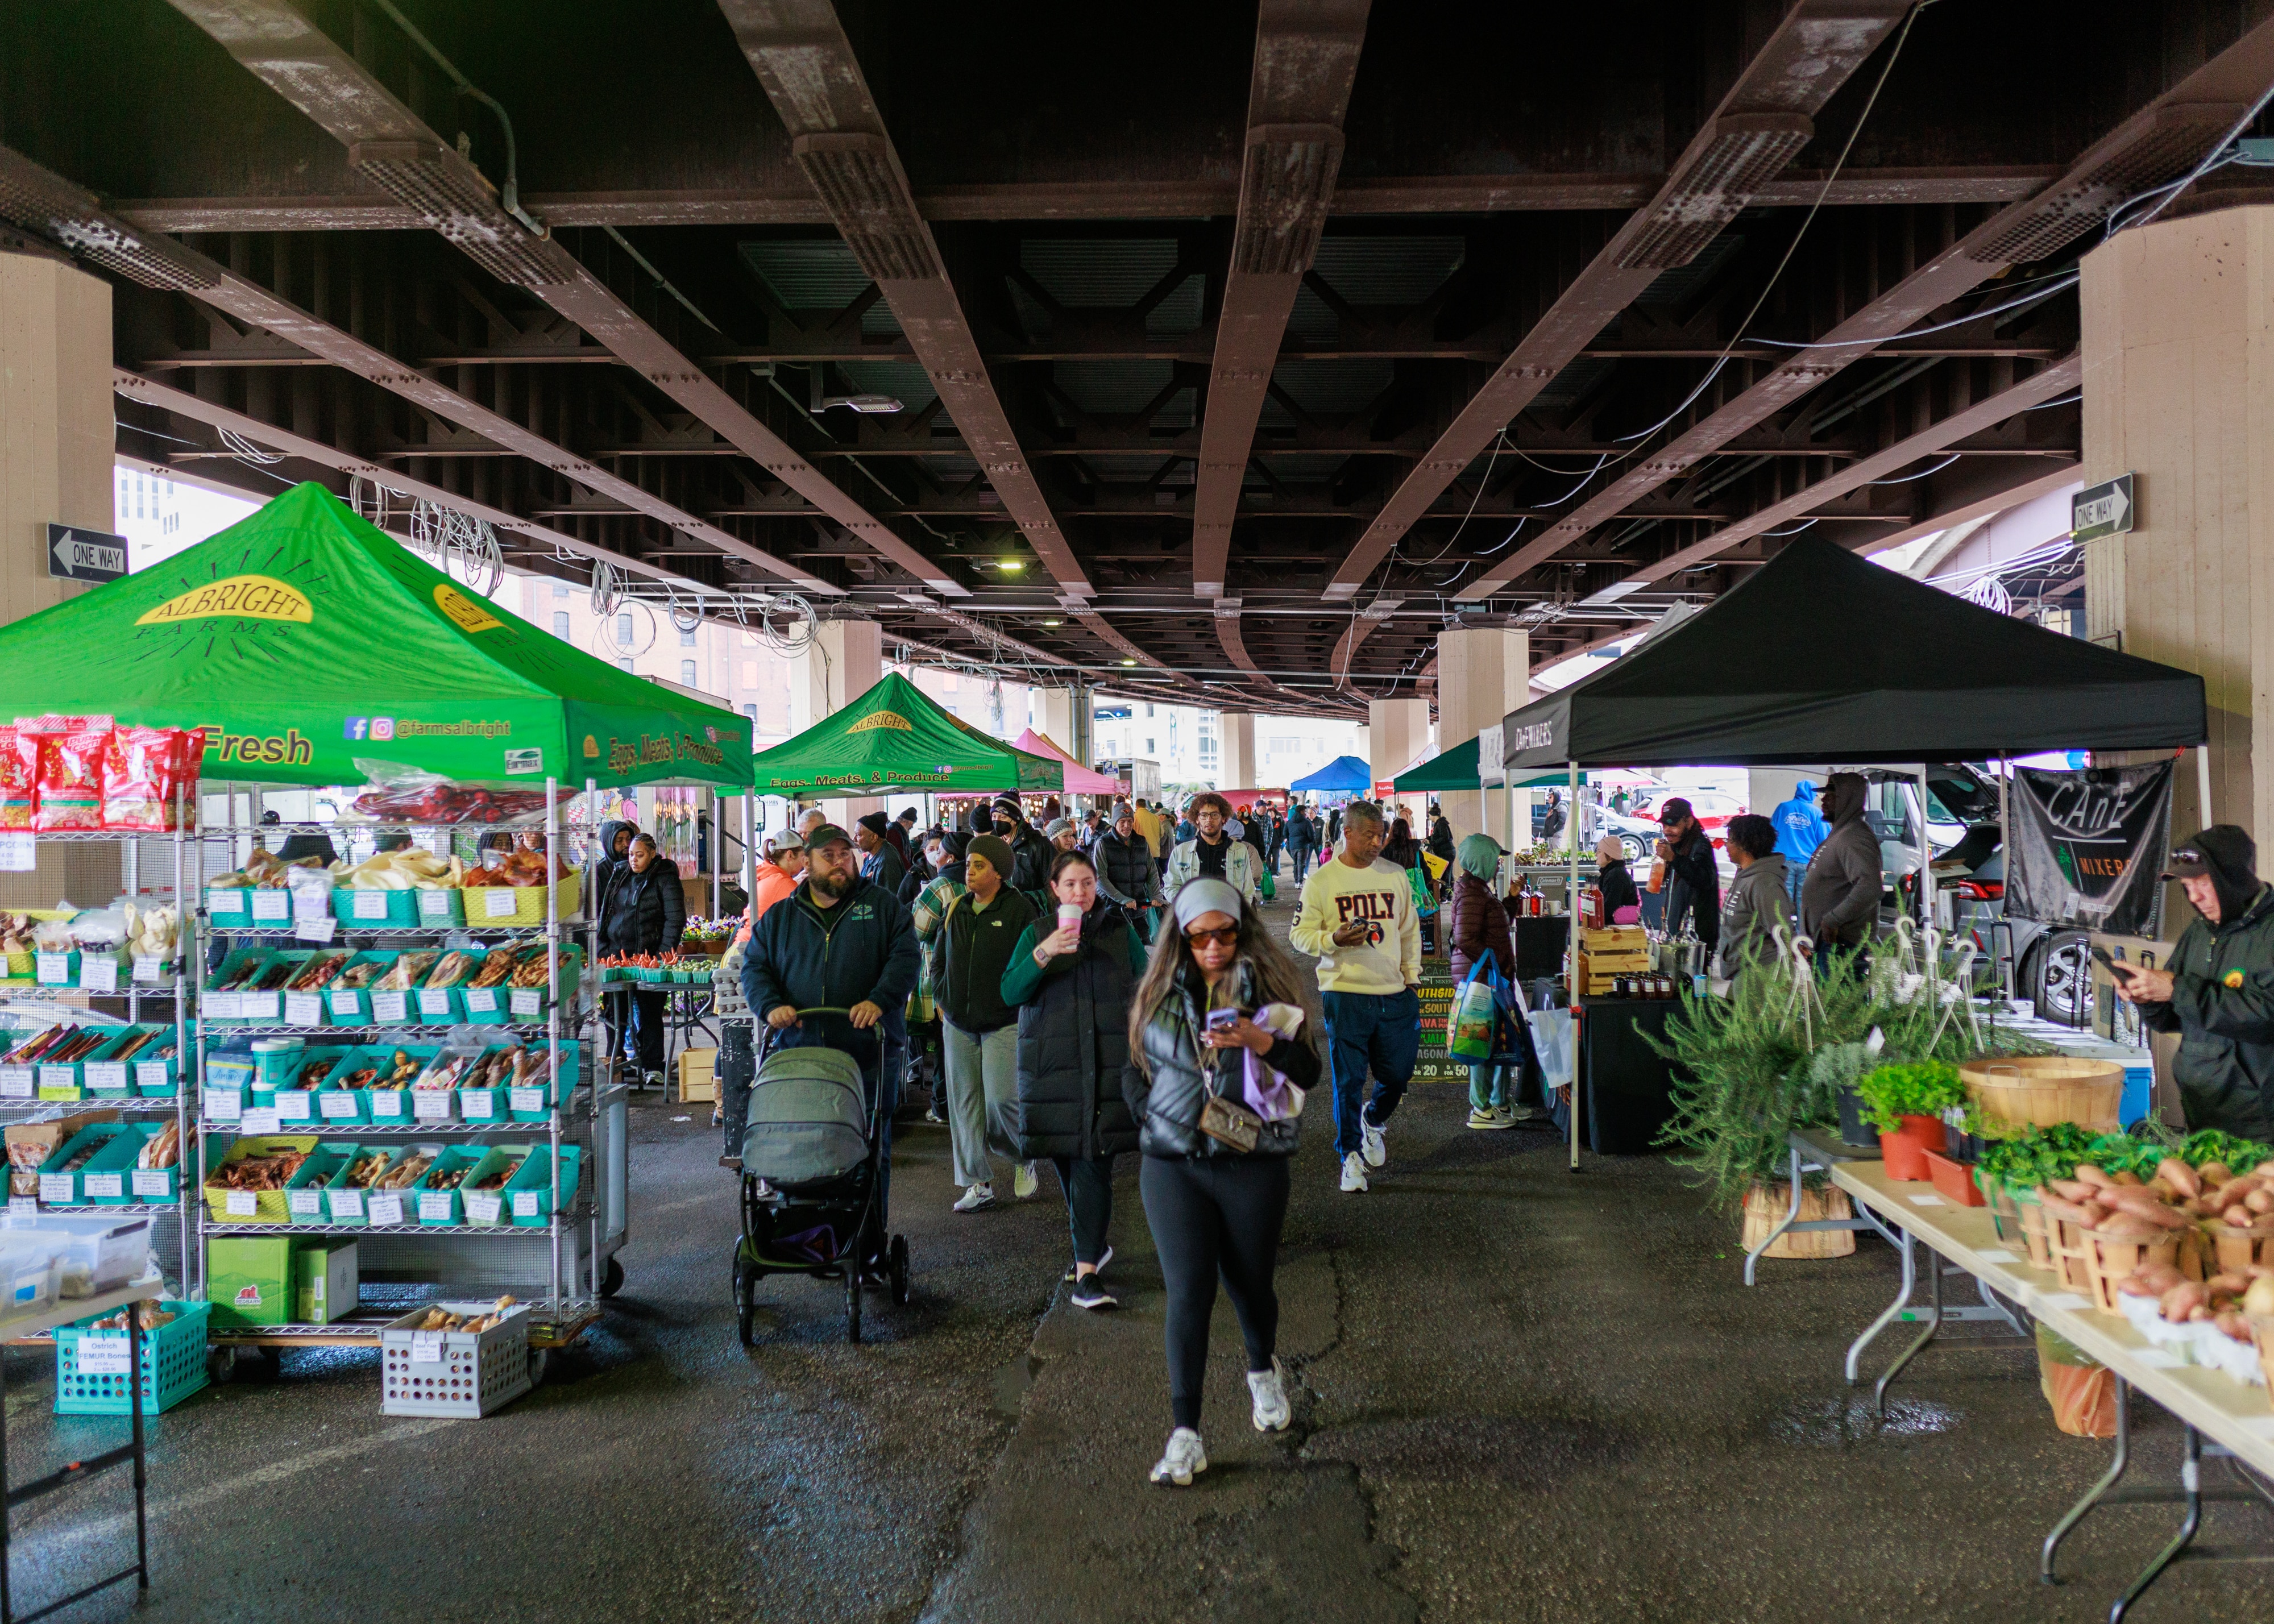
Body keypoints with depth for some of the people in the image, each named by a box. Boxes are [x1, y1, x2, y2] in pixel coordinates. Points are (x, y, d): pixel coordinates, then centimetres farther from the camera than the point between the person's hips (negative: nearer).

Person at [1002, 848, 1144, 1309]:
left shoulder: (1121, 931, 7)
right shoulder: (1037, 933, 6)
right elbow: (1011, 993, -5)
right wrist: (1044, 954, -19)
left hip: (1109, 1064, -1)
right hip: (1052, 1062, 2)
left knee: (1093, 1160, -10)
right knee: (1065, 1158, 9)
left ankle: (1087, 1270, -11)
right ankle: (1092, 1245, 31)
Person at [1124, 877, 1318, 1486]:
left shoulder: (1269, 986, -1)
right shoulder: (1160, 992, 5)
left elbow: (1308, 1074, -6)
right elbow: (1133, 1069, 15)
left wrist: (1261, 1043, -23)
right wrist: (1153, 1118, -1)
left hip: (1253, 1167, 0)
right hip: (1173, 1167, 1)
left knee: (1250, 1286, 13)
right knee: (1188, 1293, -4)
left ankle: (1263, 1370, 45)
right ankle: (1184, 1435, 2)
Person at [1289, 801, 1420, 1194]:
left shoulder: (1395, 876, 10)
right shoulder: (1321, 880, -2)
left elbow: (1410, 930, 19)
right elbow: (1300, 934, -2)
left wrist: (1412, 975, 12)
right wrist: (1334, 940, -19)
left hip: (1395, 994, 4)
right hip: (1345, 993, -4)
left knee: (1399, 1072, 9)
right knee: (1349, 1081, 0)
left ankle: (1372, 1122, 40)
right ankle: (1350, 1156, 15)